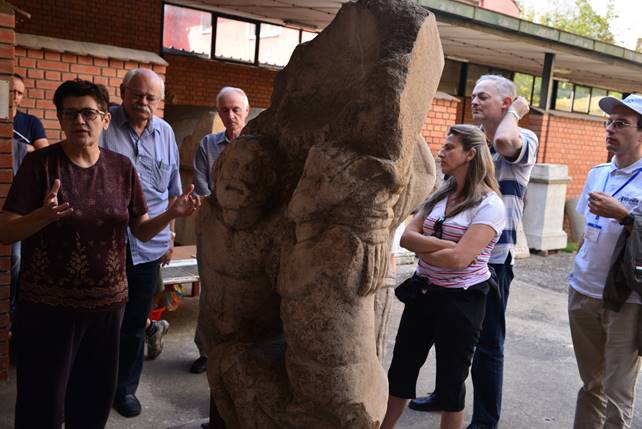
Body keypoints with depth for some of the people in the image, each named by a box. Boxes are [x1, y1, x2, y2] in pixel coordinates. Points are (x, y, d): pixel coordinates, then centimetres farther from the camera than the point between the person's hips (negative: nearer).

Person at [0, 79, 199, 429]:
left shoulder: (122, 168, 2)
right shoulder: (40, 163, -8)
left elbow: (142, 231, 5)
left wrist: (171, 213, -15)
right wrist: (44, 215, -30)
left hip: (107, 304, 3)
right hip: (48, 307, -3)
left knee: (96, 398, 18)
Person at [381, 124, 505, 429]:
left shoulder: (489, 204, -14)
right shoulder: (439, 195, 8)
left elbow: (459, 258, -24)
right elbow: (407, 237, -4)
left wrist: (422, 249, -9)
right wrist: (444, 245, -18)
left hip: (460, 300, -6)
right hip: (423, 292, 7)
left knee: (450, 379, 10)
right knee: (400, 369, 16)